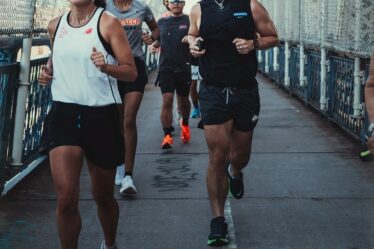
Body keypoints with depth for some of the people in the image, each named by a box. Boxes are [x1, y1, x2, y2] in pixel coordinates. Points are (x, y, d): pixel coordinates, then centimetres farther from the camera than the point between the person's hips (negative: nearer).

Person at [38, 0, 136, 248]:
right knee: (66, 200, -12)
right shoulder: (55, 26, 7)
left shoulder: (107, 23, -6)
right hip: (64, 114, 2)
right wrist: (48, 71, 6)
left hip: (101, 115, -2)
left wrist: (105, 67, -26)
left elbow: (131, 72, -7)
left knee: (103, 197, 14)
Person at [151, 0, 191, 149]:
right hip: (165, 67, 1)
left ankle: (184, 124, 44)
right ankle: (167, 136, -9)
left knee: (183, 100, 16)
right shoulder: (162, 22, 10)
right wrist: (154, 45, -1)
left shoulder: (189, 21, 1)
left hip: (184, 68, -1)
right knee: (167, 100, -11)